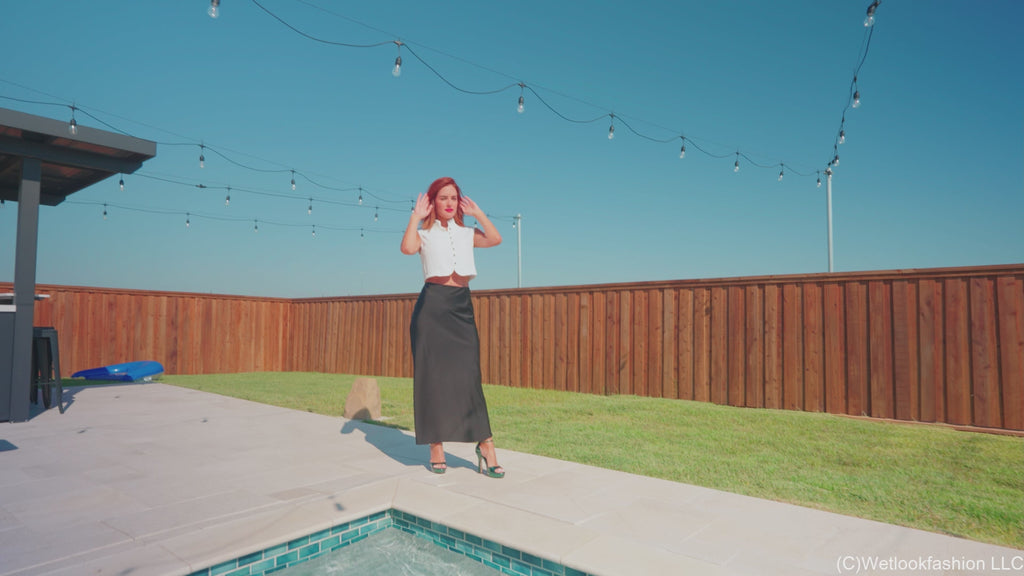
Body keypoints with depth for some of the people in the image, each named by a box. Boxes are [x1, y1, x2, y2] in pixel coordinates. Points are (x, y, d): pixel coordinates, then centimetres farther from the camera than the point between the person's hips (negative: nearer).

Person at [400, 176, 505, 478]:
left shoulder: (466, 233, 17)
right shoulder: (425, 233, 8)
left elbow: (495, 239, 0)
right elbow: (408, 248, -14)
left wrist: (477, 213, 5)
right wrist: (416, 216, -5)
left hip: (461, 306, 2)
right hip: (432, 305, -2)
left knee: (468, 376, -3)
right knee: (432, 376, 0)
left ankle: (485, 445, 2)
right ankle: (436, 447, 10)